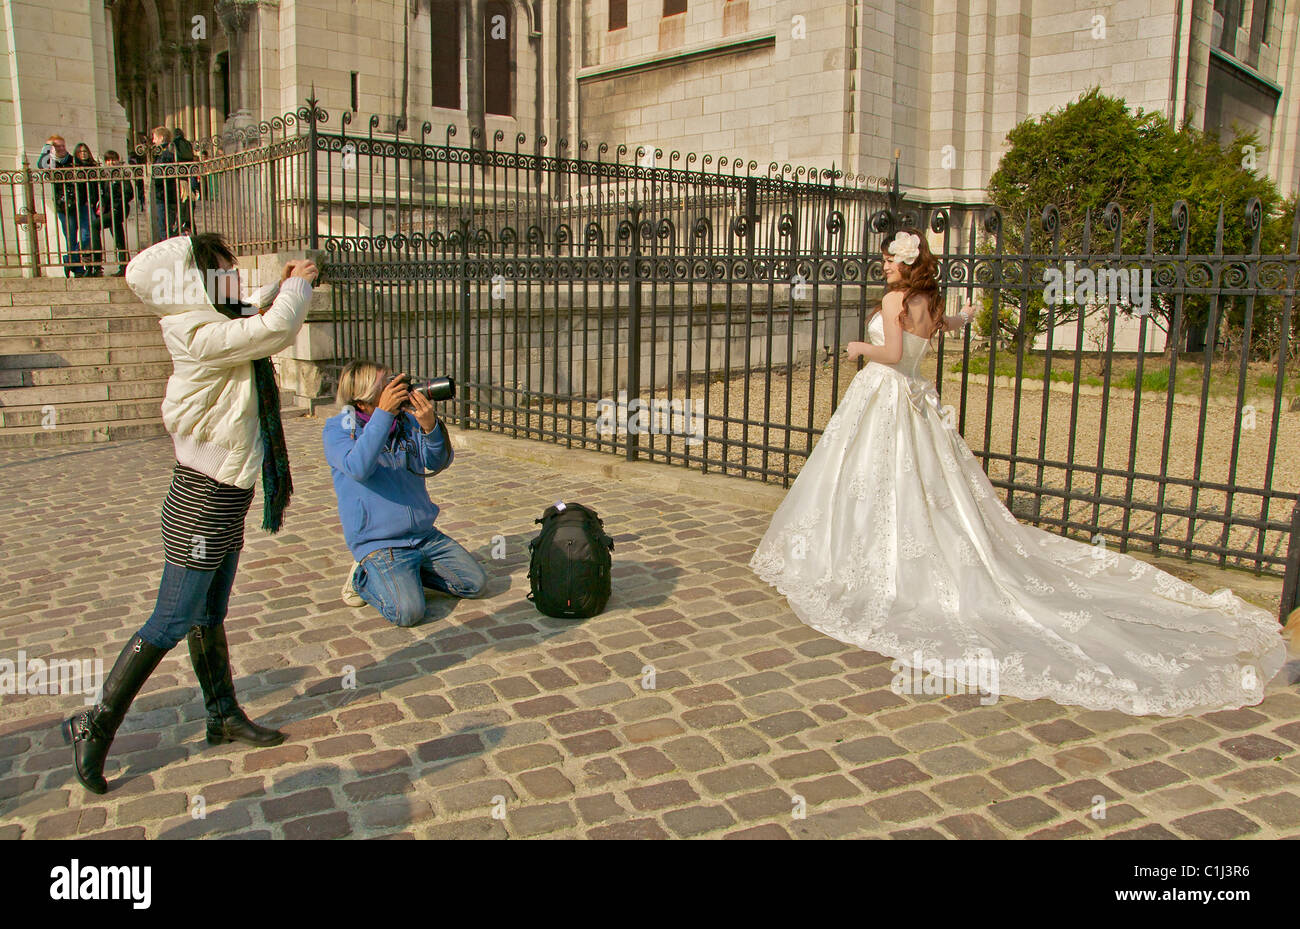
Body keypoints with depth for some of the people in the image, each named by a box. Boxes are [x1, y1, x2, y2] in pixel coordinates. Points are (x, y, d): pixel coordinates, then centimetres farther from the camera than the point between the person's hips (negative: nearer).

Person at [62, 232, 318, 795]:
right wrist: (296, 286, -14)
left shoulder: (218, 327, 8)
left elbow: (265, 331, 25)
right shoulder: (201, 335, -21)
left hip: (224, 500, 10)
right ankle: (95, 726, 13)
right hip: (201, 505, -10)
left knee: (210, 616, 18)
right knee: (172, 621, -1)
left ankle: (223, 716, 29)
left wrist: (286, 289, 12)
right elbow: (273, 331, -30)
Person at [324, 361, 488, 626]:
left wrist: (431, 426, -22)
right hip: (378, 542, -5)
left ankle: (408, 572, 16)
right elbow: (358, 468, -27)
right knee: (408, 611, -24)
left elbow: (439, 463, -3)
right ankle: (363, 577, 6)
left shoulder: (406, 419, 4)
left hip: (425, 534, 6)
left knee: (476, 583, 0)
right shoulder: (338, 430, -7)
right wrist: (383, 414, -32)